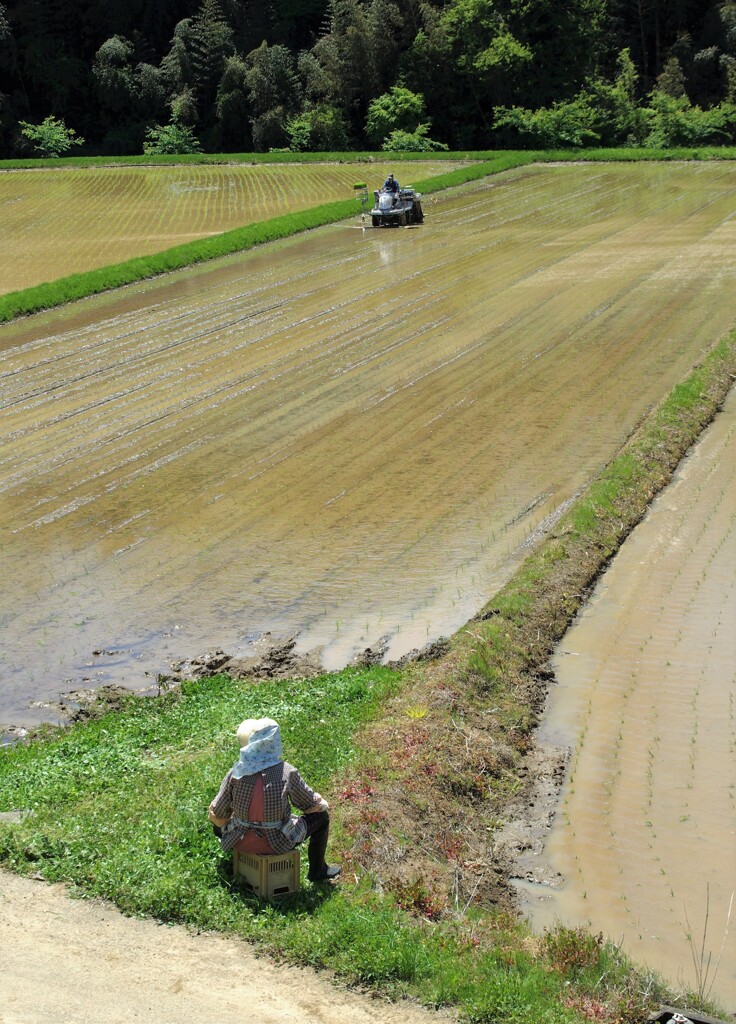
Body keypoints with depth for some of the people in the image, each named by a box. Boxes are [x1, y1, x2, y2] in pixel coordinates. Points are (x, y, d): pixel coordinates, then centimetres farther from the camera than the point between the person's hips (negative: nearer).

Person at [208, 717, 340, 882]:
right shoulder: (286, 772, -17)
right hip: (278, 844, -2)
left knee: (217, 822, 33)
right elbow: (312, 804, -4)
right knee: (321, 816, 18)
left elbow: (217, 815, -6)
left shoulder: (236, 772, -14)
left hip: (241, 843, 2)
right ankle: (317, 871, 33)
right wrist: (323, 805, 19)